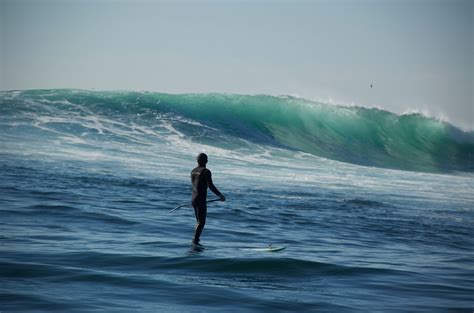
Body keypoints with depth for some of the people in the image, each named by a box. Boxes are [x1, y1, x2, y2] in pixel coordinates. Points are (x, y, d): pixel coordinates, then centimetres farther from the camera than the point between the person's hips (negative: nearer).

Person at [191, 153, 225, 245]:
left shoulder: (193, 171, 11)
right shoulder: (206, 172, -12)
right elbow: (210, 186, -20)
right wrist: (220, 195, -16)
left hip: (193, 199, 8)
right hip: (201, 201, -8)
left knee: (199, 221, 17)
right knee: (201, 222, -5)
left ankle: (196, 239, 15)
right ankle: (195, 240, -13)